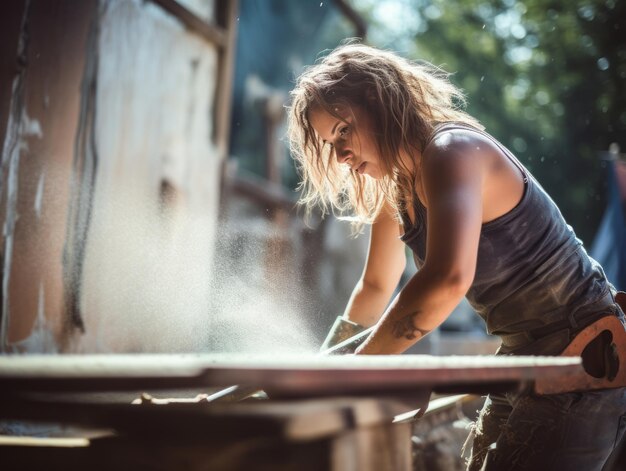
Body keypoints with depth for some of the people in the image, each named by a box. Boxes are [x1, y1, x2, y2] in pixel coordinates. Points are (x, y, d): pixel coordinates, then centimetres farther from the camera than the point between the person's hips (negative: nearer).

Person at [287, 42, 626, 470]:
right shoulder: (394, 193, 7)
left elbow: (448, 278, -40)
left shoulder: (452, 151, -23)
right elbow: (376, 287, 23)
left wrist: (360, 363, -31)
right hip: (526, 368, 10)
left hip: (584, 360, -9)